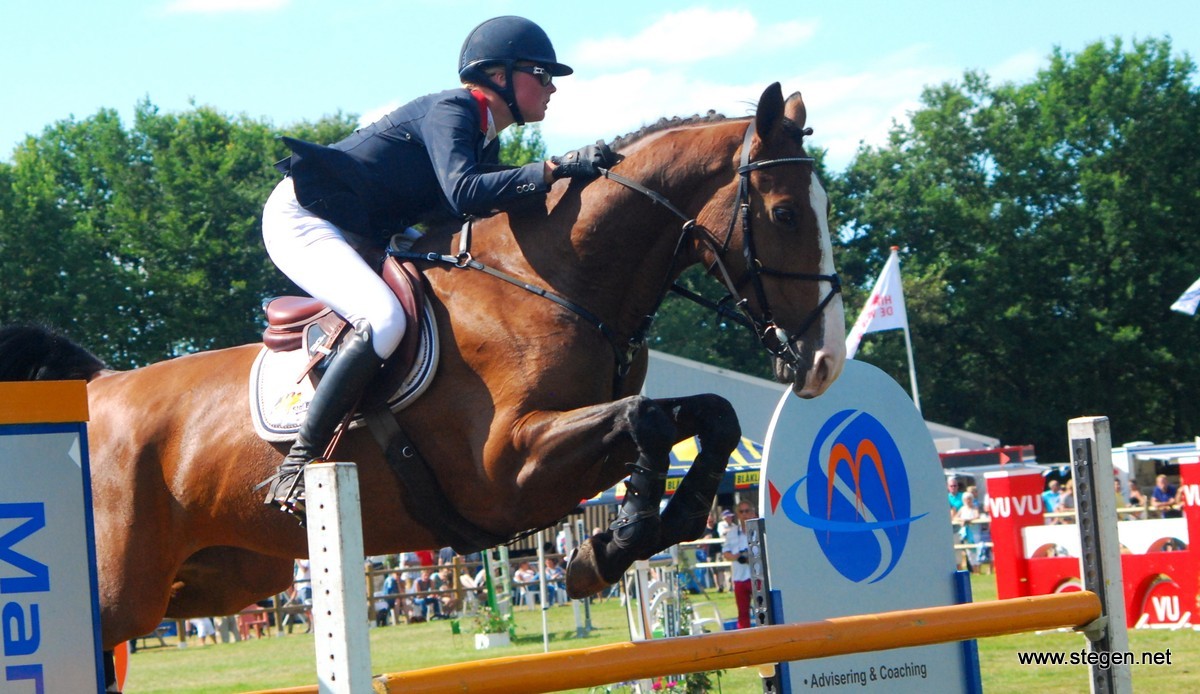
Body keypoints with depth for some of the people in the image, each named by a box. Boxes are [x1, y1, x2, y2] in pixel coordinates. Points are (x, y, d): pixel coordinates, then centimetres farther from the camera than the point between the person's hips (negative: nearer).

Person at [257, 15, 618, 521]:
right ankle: (301, 456, -26)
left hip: (363, 237, 11)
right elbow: (463, 193, -32)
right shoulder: (450, 110, -15)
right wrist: (557, 170, -33)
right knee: (384, 320, -33)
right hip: (302, 219, -11)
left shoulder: (487, 145, 13)